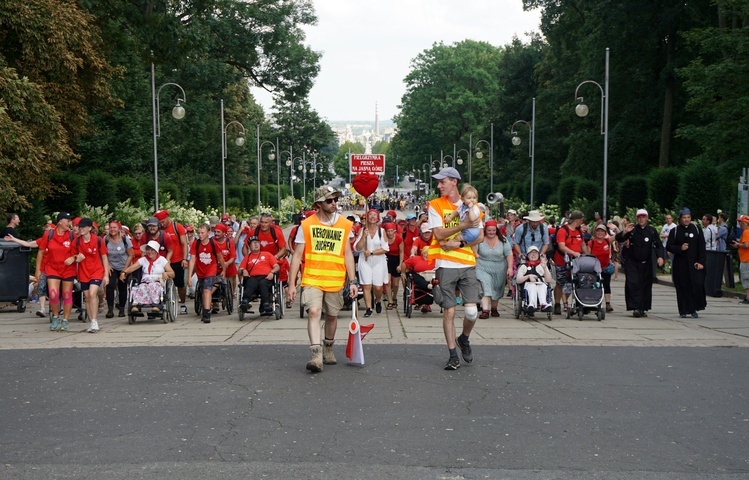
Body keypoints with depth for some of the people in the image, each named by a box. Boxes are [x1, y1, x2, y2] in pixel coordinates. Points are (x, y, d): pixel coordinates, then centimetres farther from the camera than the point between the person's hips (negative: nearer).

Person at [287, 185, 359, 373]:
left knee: (332, 315, 13)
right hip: (312, 279, -3)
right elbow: (297, 255, 0)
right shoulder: (306, 225, -2)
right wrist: (291, 284, -4)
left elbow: (348, 254, 9)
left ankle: (328, 348, 36)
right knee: (313, 312, -20)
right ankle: (316, 353, -24)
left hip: (335, 280, 3)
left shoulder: (344, 225, 5)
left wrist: (352, 281, 3)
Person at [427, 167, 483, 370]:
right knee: (449, 311, 0)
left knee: (472, 311, -6)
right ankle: (453, 355, 9)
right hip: (446, 264, -1)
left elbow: (480, 236, 2)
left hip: (467, 263, 1)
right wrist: (463, 226, -18)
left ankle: (464, 339, 24)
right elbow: (439, 234, -9)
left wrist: (459, 244, -11)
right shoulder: (435, 205, 3)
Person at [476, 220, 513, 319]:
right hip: (483, 269, -3)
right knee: (486, 287, -19)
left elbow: (509, 255, -1)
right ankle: (485, 310, -26)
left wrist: (510, 267, -9)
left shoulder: (503, 240, -1)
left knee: (497, 289, 13)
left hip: (499, 271, 3)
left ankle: (494, 308, 32)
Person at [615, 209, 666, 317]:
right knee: (633, 284, -13)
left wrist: (660, 256, -14)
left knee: (646, 285, 5)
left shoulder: (652, 231, 6)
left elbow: (658, 245, 4)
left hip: (646, 263, 2)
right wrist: (624, 232, -22)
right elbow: (618, 239, -3)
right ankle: (636, 308, -14)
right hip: (632, 262, -2)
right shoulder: (632, 229, 0)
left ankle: (643, 308, 16)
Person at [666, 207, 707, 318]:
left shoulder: (696, 229, 6)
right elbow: (669, 246, 3)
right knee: (682, 288, 0)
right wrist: (680, 248, -14)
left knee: (697, 285, -11)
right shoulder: (675, 231, 5)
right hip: (680, 264, 0)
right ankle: (683, 311, 9)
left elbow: (702, 247, 4)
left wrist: (701, 262, -4)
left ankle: (694, 309, 3)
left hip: (694, 264, 0)